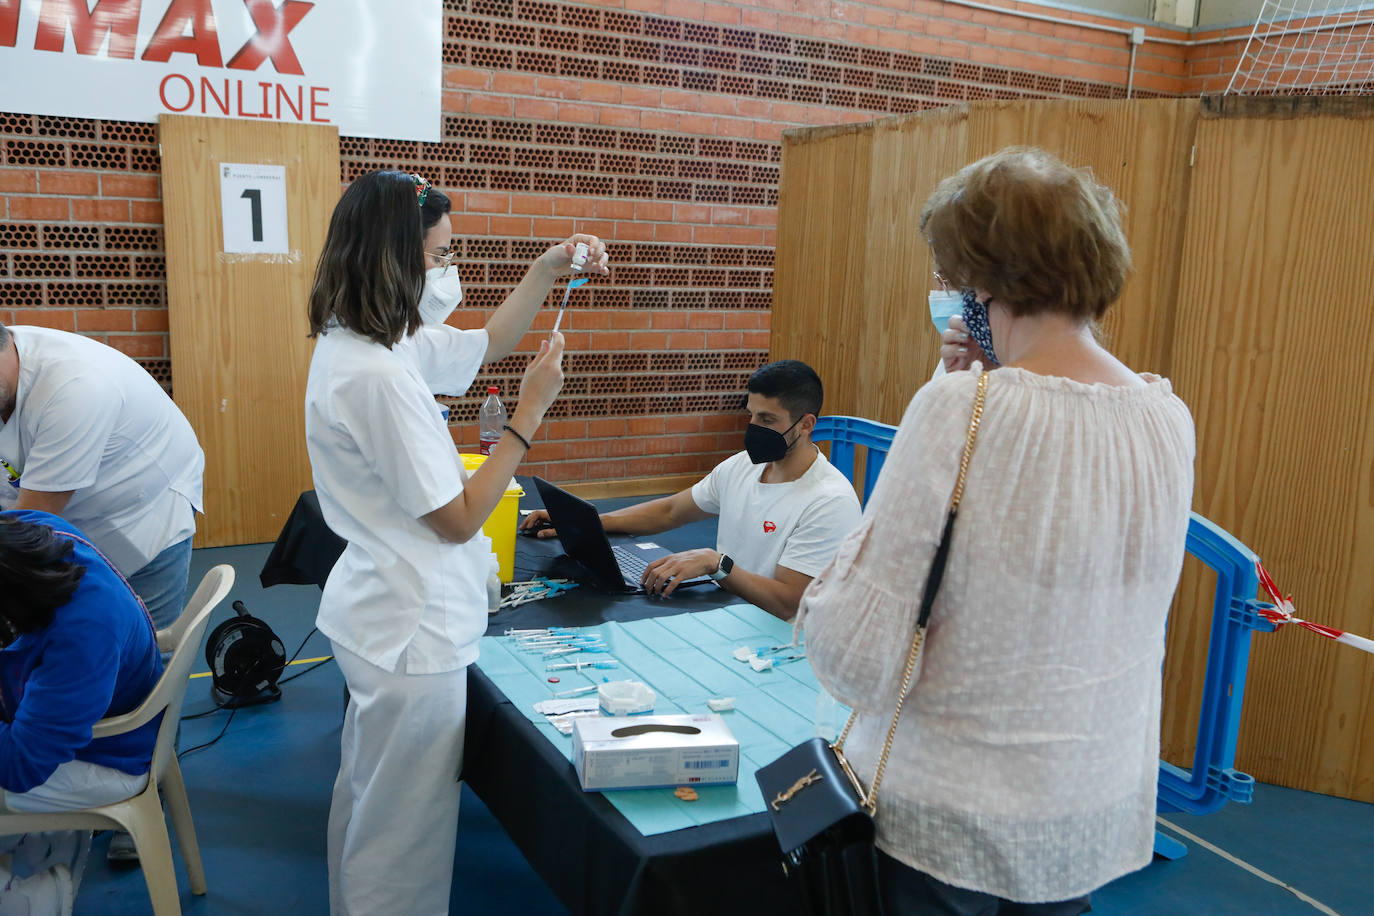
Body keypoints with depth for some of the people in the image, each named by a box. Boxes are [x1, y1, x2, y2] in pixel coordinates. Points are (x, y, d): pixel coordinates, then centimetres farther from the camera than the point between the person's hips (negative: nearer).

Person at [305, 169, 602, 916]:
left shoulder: (362, 342, 3)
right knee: (404, 829, 8)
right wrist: (530, 412, -17)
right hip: (414, 633, -10)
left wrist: (548, 269, 10)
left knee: (366, 799, 27)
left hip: (378, 614, 10)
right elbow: (460, 519, -21)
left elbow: (486, 344, 19)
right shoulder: (377, 375, -27)